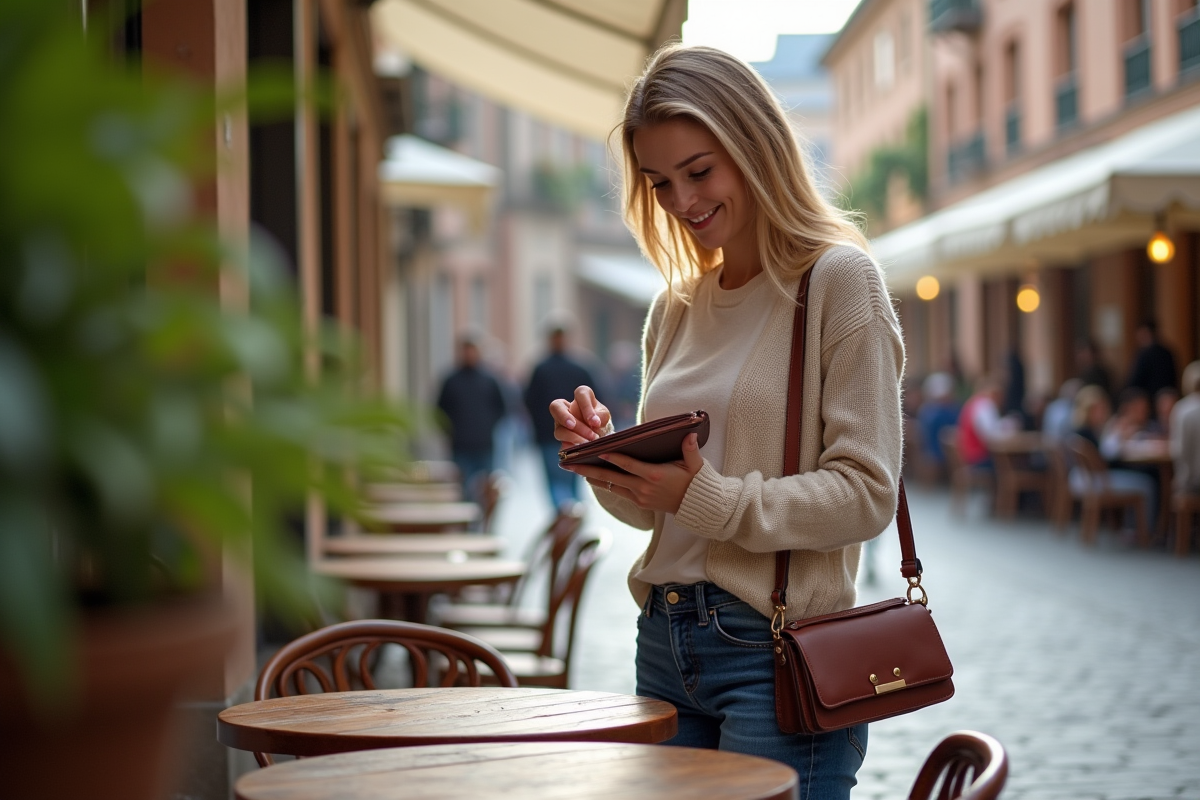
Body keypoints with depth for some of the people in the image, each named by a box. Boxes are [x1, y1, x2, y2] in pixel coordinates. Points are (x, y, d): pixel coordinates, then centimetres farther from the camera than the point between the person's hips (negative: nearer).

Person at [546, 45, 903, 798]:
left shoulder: (840, 279, -7)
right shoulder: (675, 310, 12)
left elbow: (866, 494, -13)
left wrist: (712, 500, -22)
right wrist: (606, 456, -4)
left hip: (777, 650, -6)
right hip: (665, 642, 6)